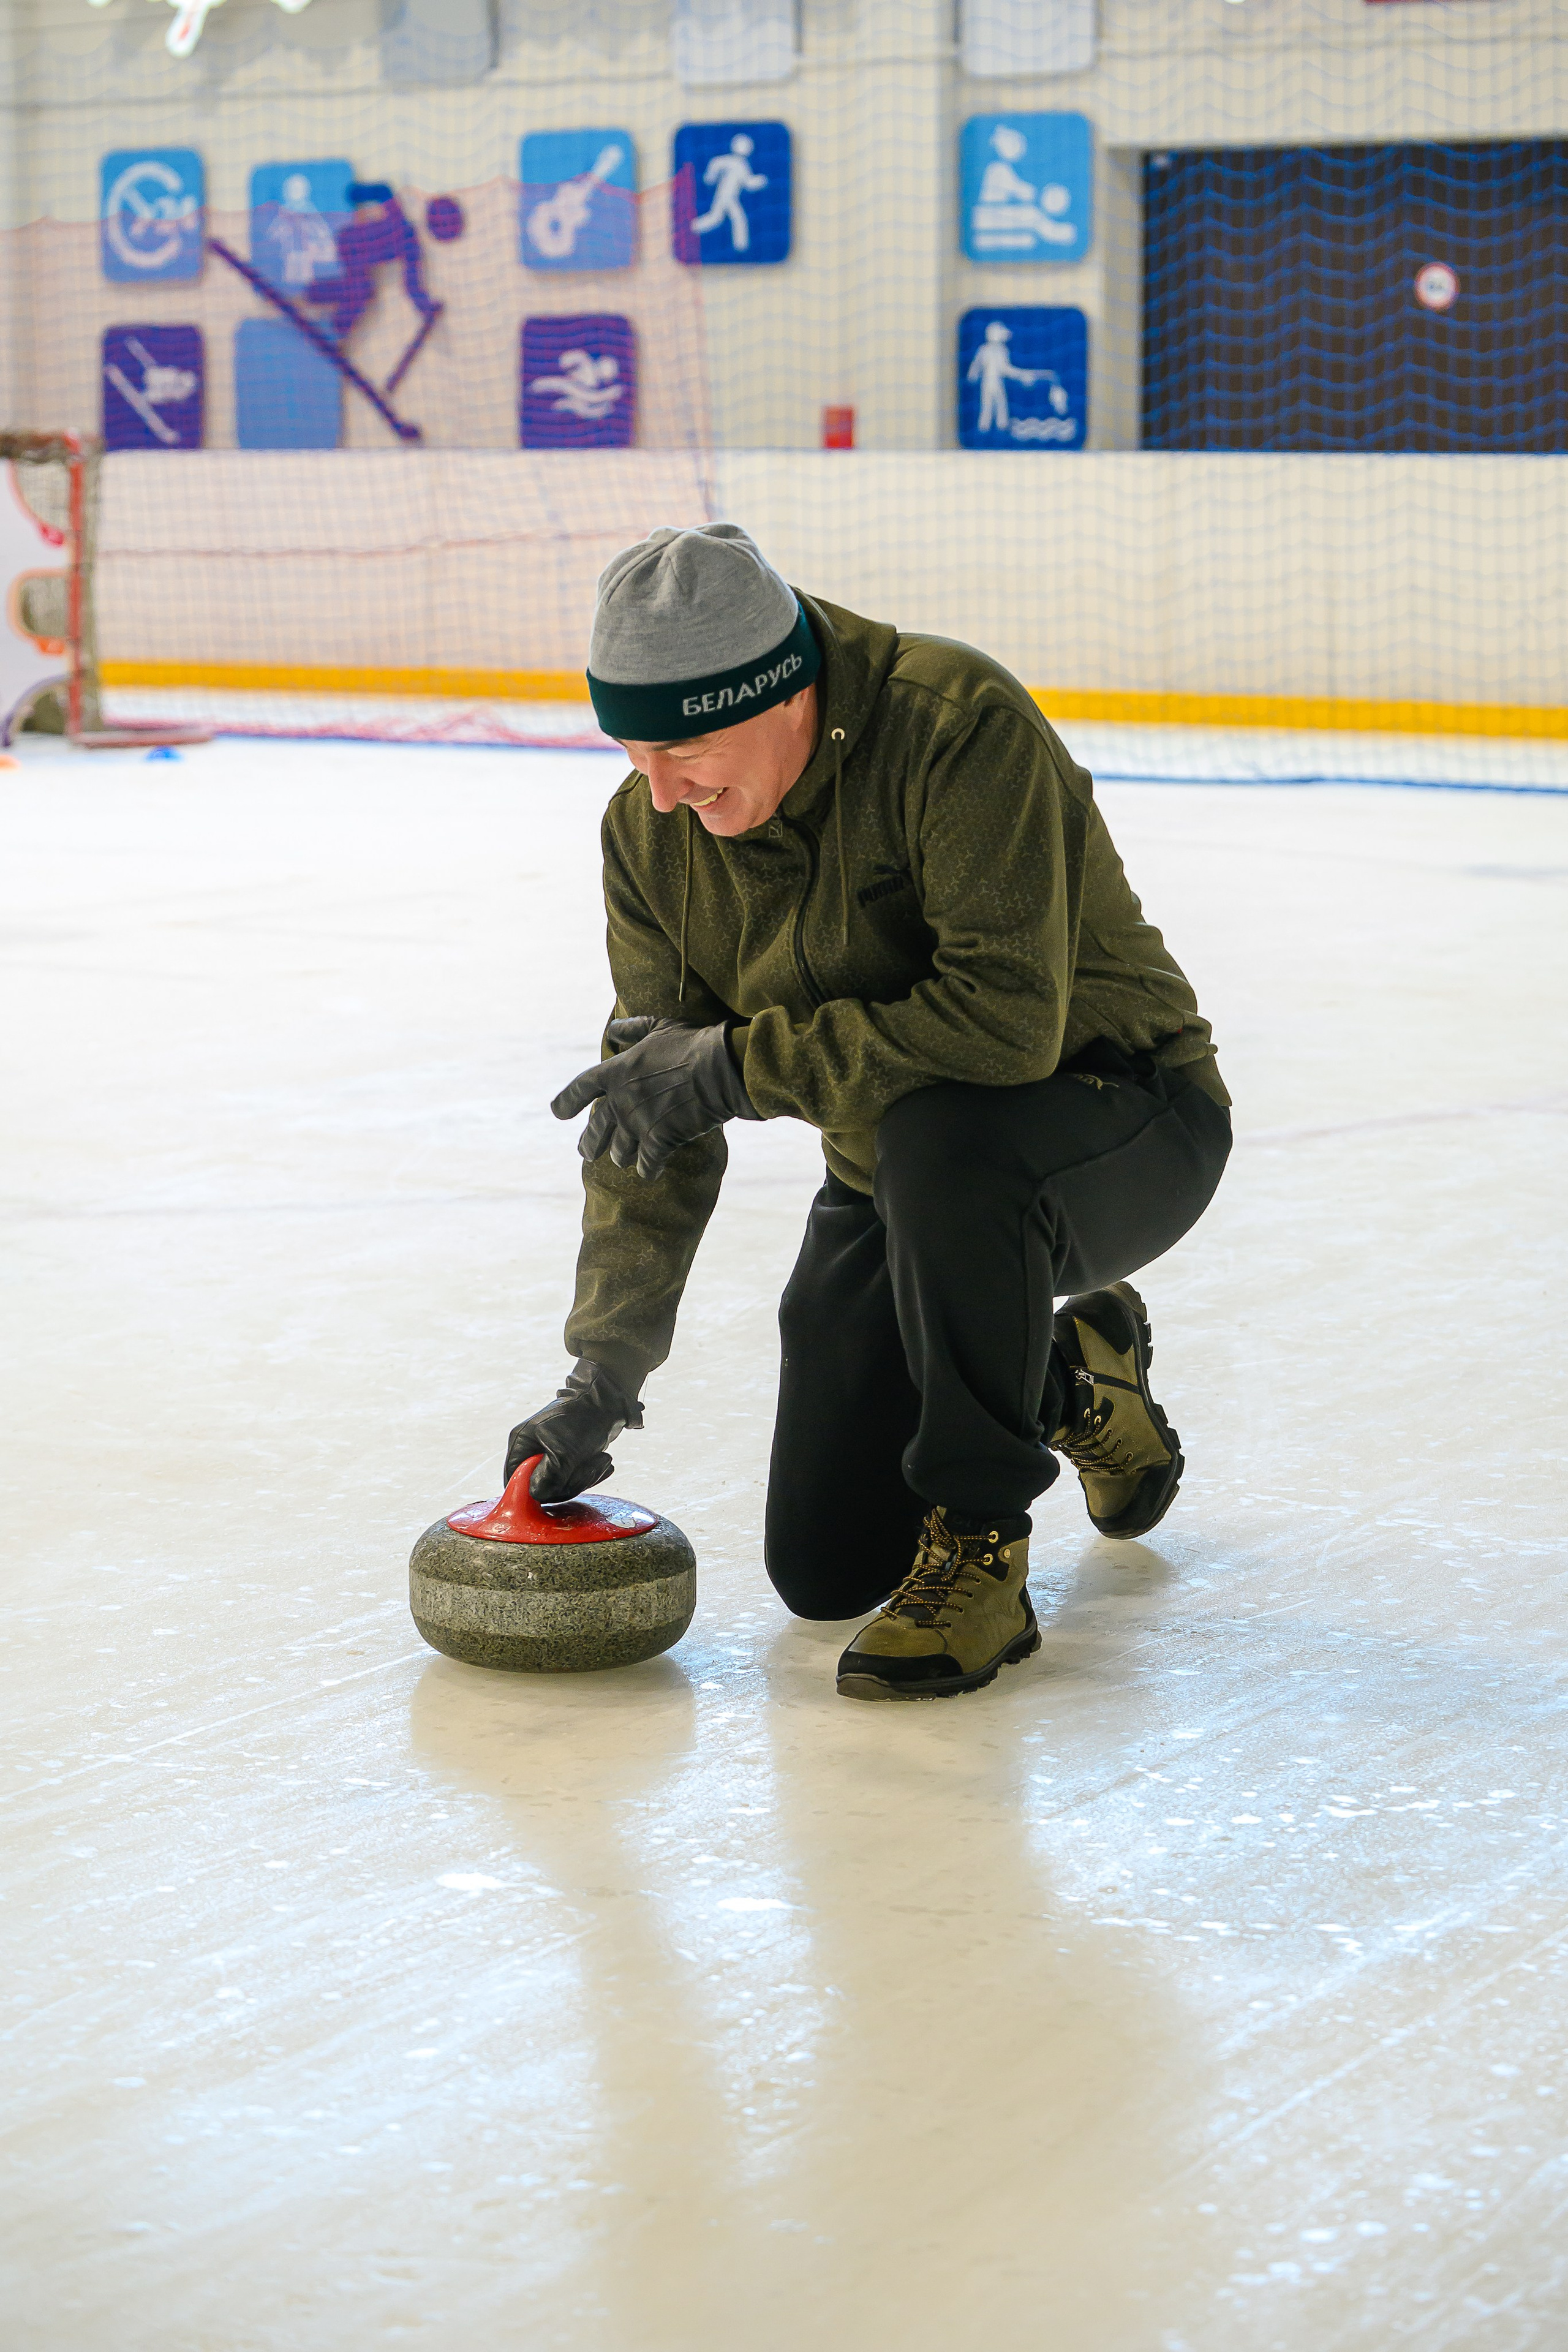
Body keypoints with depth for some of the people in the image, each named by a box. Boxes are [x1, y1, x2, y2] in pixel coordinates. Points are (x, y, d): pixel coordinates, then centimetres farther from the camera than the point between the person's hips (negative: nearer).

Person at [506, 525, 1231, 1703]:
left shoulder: (961, 723, -29)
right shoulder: (651, 828, -8)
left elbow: (1008, 1018, -37)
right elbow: (647, 1117, -3)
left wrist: (735, 1061, -32)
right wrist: (603, 1377, -8)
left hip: (1119, 1128, -6)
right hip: (898, 1172, 7)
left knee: (940, 1137, -41)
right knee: (823, 1572, 3)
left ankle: (979, 1550, -21)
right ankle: (1072, 1383, 31)